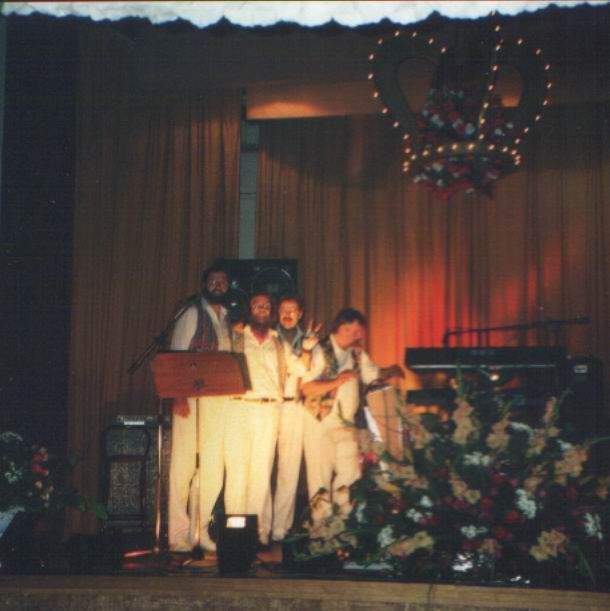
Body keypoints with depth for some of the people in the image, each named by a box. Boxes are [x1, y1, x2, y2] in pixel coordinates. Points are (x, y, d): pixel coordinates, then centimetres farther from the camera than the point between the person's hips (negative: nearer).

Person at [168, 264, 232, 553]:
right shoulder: (192, 313, -1)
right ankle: (179, 534, -1)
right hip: (191, 397, -6)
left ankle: (199, 531, 14)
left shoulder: (228, 320, 18)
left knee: (212, 467, 6)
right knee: (185, 463, -5)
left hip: (219, 399, 6)